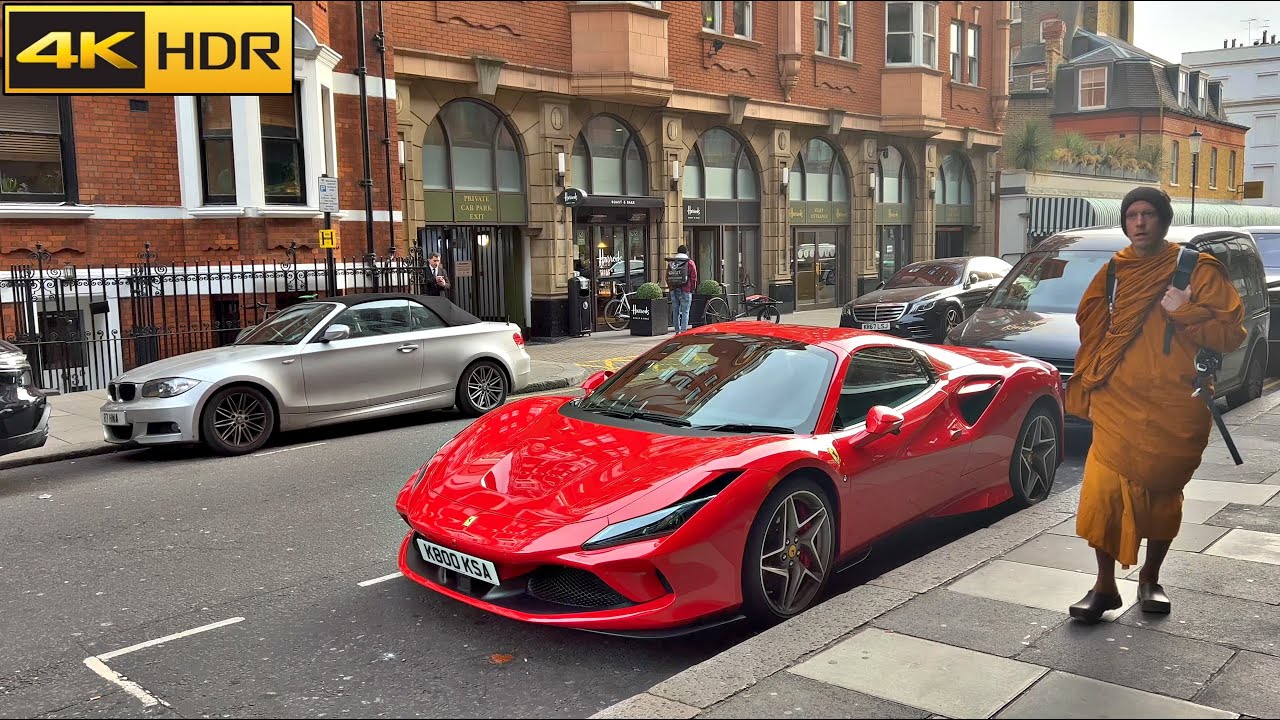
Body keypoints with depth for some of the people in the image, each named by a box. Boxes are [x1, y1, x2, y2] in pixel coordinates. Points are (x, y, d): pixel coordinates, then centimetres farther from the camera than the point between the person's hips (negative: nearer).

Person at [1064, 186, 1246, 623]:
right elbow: (1089, 328, 20)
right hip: (1117, 404, 2)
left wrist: (1185, 313, -19)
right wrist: (1088, 386, 13)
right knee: (1103, 492, -9)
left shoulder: (1198, 271, -1)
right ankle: (1105, 587, 2)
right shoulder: (1112, 273, 9)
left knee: (1163, 495, 11)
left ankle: (1150, 578, 31)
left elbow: (1231, 334, -4)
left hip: (1174, 408, -1)